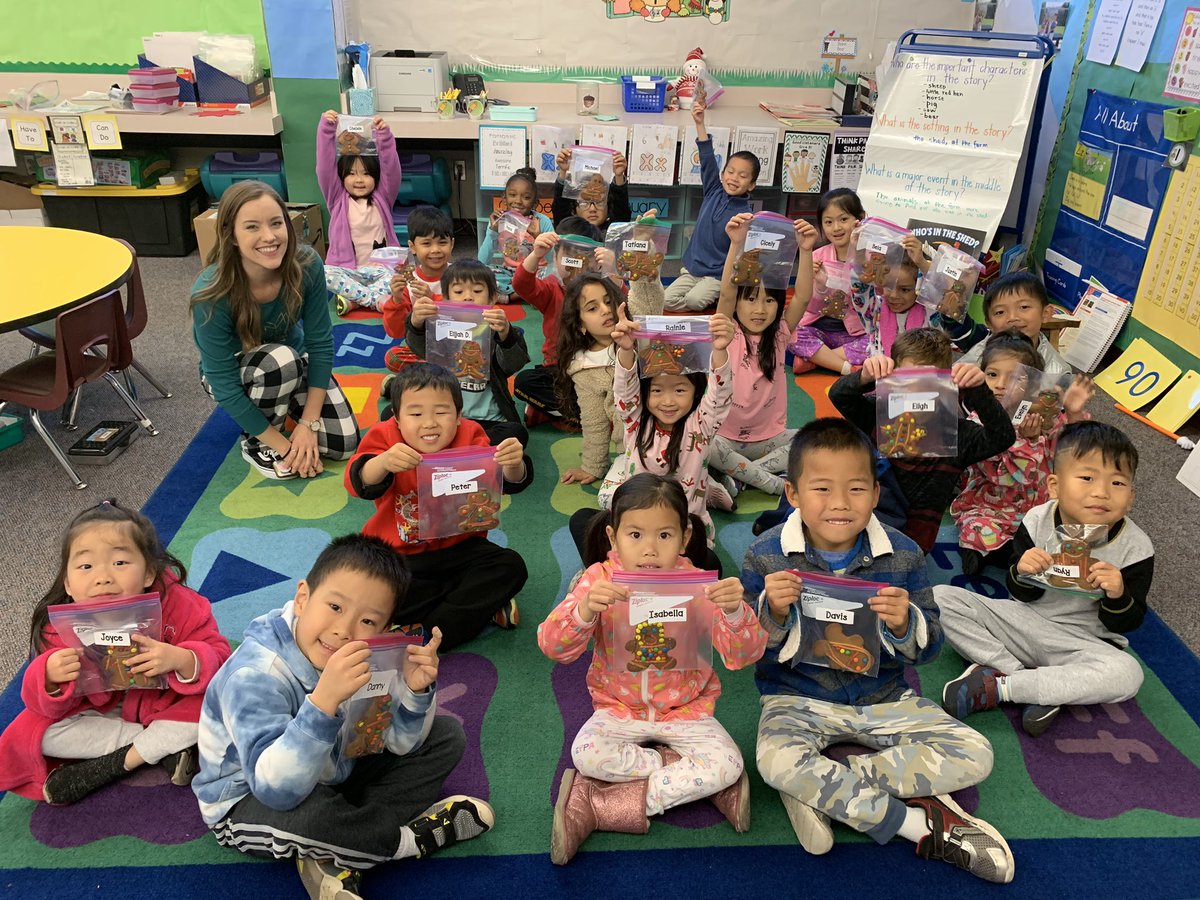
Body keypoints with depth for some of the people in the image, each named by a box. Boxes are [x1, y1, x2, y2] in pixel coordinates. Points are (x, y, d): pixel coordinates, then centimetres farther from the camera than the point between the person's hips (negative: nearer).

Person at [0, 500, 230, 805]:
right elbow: (51, 708, -14)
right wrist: (51, 680, -38)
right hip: (100, 715, 3)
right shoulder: (62, 626, -18)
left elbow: (218, 657, -25)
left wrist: (181, 660, -46)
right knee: (30, 733, -20)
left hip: (165, 707, -3)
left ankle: (120, 762, -17)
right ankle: (164, 747, -17)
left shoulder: (177, 605, -25)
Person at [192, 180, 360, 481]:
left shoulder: (307, 264, -27)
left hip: (294, 364, 3)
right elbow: (225, 385, -29)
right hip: (232, 375, -3)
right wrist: (283, 445, -27)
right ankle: (255, 441, -8)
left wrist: (308, 423, -22)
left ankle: (282, 407, 17)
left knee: (344, 443, -12)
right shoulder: (211, 295, -34)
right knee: (281, 359, -36)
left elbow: (320, 342, -18)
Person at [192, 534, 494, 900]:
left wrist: (415, 691, -27)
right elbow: (276, 790, -42)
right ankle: (412, 838, -10)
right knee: (303, 813, -41)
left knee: (447, 736, 0)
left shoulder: (364, 656, -13)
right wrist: (324, 699, -55)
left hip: (333, 774, 7)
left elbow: (400, 743, -6)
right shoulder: (255, 675, -32)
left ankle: (335, 858, -13)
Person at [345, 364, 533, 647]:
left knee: (510, 566, -20)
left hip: (459, 547, 1)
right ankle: (483, 604, -18)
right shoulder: (386, 437, -12)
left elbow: (509, 482, -20)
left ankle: (432, 637, -21)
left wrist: (513, 464, -45)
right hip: (398, 554, 0)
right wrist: (383, 462, -53)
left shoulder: (469, 438, -10)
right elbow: (361, 483, -30)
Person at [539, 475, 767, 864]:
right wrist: (584, 610, -42)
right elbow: (553, 646, -20)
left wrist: (735, 612, -40)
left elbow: (745, 654, -18)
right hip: (619, 709, 0)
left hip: (685, 710, 1)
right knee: (586, 754, -28)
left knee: (728, 764, -23)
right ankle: (681, 769, -6)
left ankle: (603, 805, -16)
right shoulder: (599, 580, -13)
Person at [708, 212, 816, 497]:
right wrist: (737, 244, -38)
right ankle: (777, 485, -25)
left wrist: (806, 251, -31)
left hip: (769, 437, 4)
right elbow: (726, 293, -25)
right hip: (726, 437, -3)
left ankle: (740, 475, -19)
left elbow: (803, 297, -16)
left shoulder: (779, 335, 0)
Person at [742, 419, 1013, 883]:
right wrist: (773, 614, -29)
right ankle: (924, 825, -18)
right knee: (775, 759, -34)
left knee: (974, 756, -15)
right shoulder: (765, 558, -12)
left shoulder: (903, 555, -7)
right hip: (798, 698, -2)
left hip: (883, 697, 3)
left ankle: (820, 791, -14)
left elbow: (928, 649, -2)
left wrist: (904, 625, -25)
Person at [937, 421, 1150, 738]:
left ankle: (997, 686, -29)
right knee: (941, 597, -15)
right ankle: (1030, 680, -23)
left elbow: (1127, 623, -5)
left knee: (1127, 674, -34)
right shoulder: (1038, 521, -10)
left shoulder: (1135, 548, -12)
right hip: (1023, 619, 2)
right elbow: (1024, 596, 0)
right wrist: (1023, 574, -24)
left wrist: (1118, 596, -28)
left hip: (1081, 642, -1)